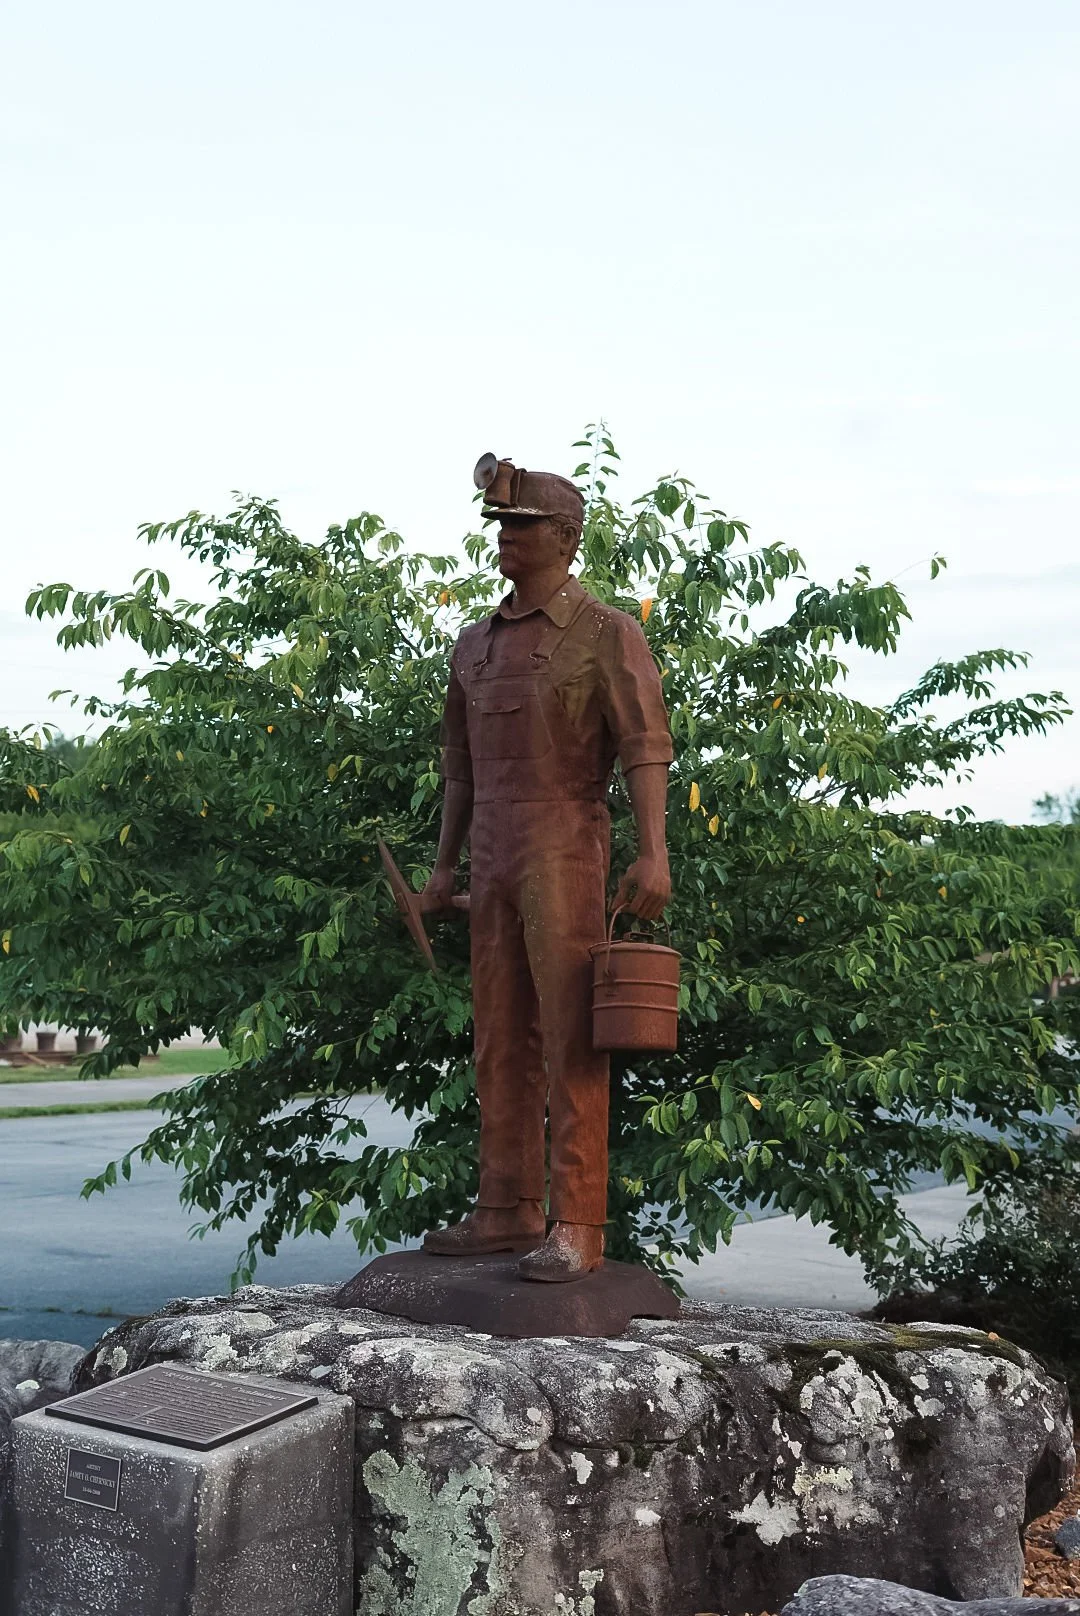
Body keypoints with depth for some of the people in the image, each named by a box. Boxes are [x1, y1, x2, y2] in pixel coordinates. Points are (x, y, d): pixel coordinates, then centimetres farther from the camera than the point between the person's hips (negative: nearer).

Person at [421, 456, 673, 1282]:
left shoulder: (605, 633, -3)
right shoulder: (476, 643, 17)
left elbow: (646, 746, -11)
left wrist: (653, 853, -22)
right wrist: (446, 864, 18)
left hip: (565, 854, -7)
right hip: (493, 860, 7)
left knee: (571, 1043, -8)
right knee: (501, 1042, 9)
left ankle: (578, 1226, -5)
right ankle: (508, 1210, 17)